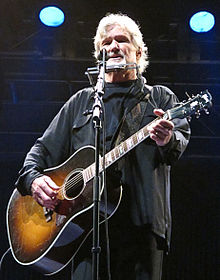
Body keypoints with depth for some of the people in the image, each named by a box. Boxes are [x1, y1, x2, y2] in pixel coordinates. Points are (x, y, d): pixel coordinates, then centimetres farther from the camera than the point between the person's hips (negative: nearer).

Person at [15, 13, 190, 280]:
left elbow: (181, 140, -1)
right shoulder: (81, 102, 23)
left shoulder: (160, 97, 17)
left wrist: (168, 140, -26)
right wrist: (34, 178, 0)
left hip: (142, 224, -1)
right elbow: (45, 149, 21)